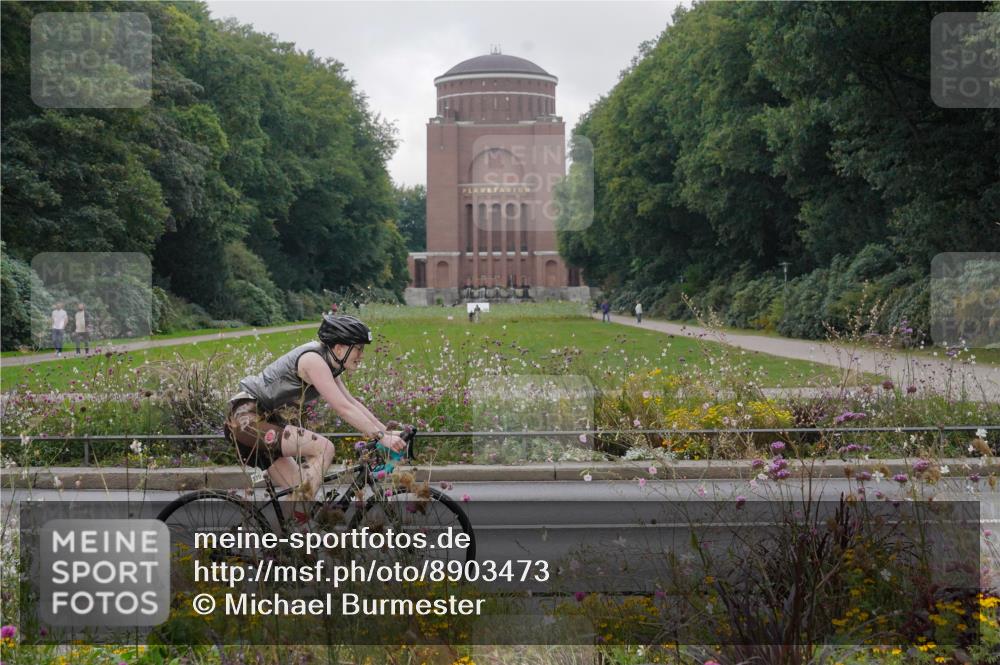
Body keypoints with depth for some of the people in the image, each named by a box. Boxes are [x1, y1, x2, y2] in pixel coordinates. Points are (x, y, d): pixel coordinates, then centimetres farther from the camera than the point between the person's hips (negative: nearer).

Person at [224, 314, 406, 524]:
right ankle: (299, 517, -20)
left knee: (301, 490, 6)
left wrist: (387, 431, 7)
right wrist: (382, 437, -25)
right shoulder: (313, 360, -19)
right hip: (248, 418, -10)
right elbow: (344, 409, -25)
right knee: (323, 448, -20)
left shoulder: (327, 363, 11)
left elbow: (352, 402, 14)